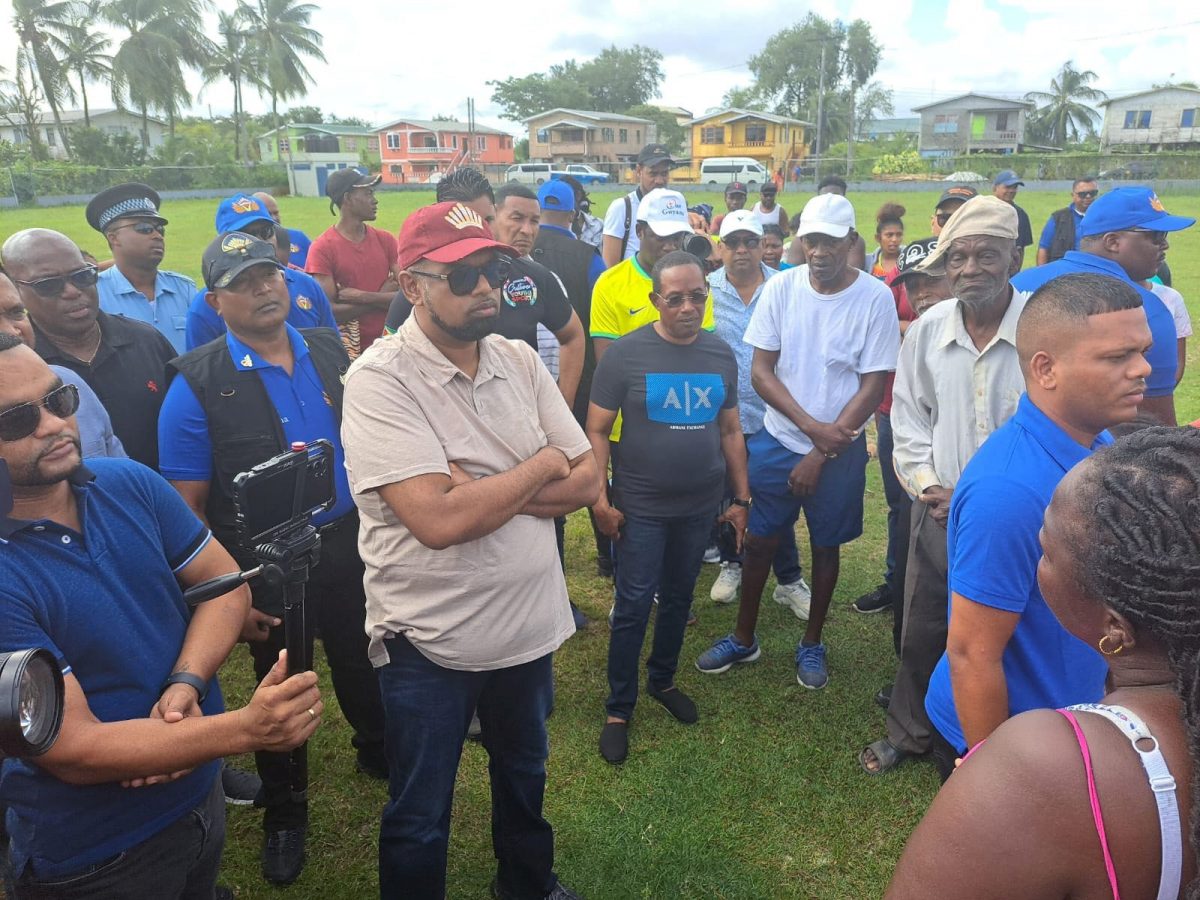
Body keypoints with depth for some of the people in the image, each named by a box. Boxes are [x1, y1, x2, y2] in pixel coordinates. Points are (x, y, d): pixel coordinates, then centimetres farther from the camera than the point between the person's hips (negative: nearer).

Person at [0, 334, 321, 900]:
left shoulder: (129, 483, -6)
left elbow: (225, 582, -1)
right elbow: (74, 751, -25)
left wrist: (186, 685, -18)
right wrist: (244, 728, -35)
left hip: (202, 789, 5)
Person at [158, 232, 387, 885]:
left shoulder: (328, 350, -1)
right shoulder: (197, 384, -14)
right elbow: (186, 506, -11)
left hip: (348, 541, 4)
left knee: (361, 660, 22)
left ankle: (376, 753, 53)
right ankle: (282, 814, 41)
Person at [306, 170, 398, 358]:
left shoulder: (385, 240, 6)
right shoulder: (322, 248, -7)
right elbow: (328, 312, -13)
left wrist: (362, 297, -14)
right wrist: (382, 297, -8)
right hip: (349, 350, -3)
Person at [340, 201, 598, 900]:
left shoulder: (520, 360, -1)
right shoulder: (380, 379, -20)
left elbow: (588, 479, -4)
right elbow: (439, 519, -30)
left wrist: (482, 490, -20)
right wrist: (542, 466, -16)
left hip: (530, 625, 6)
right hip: (430, 641, -6)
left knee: (524, 777, 30)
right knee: (420, 820, 16)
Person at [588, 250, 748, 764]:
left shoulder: (721, 355, 2)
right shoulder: (626, 353, -11)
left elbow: (730, 432, 10)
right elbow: (596, 431, -8)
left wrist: (741, 497, 8)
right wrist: (599, 499, -13)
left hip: (701, 506, 4)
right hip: (640, 508, -4)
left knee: (678, 598, 17)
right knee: (633, 606, 2)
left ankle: (662, 680, 38)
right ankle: (619, 709, 18)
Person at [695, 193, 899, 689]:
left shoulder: (875, 298, -12)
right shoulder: (782, 287, -6)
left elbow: (872, 387, -10)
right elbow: (761, 371, -5)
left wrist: (822, 453, -12)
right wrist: (811, 425, -16)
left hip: (840, 448, -1)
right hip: (778, 439, 2)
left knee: (825, 546, 13)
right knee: (759, 539, 10)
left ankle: (812, 644, 33)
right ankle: (743, 638, 30)